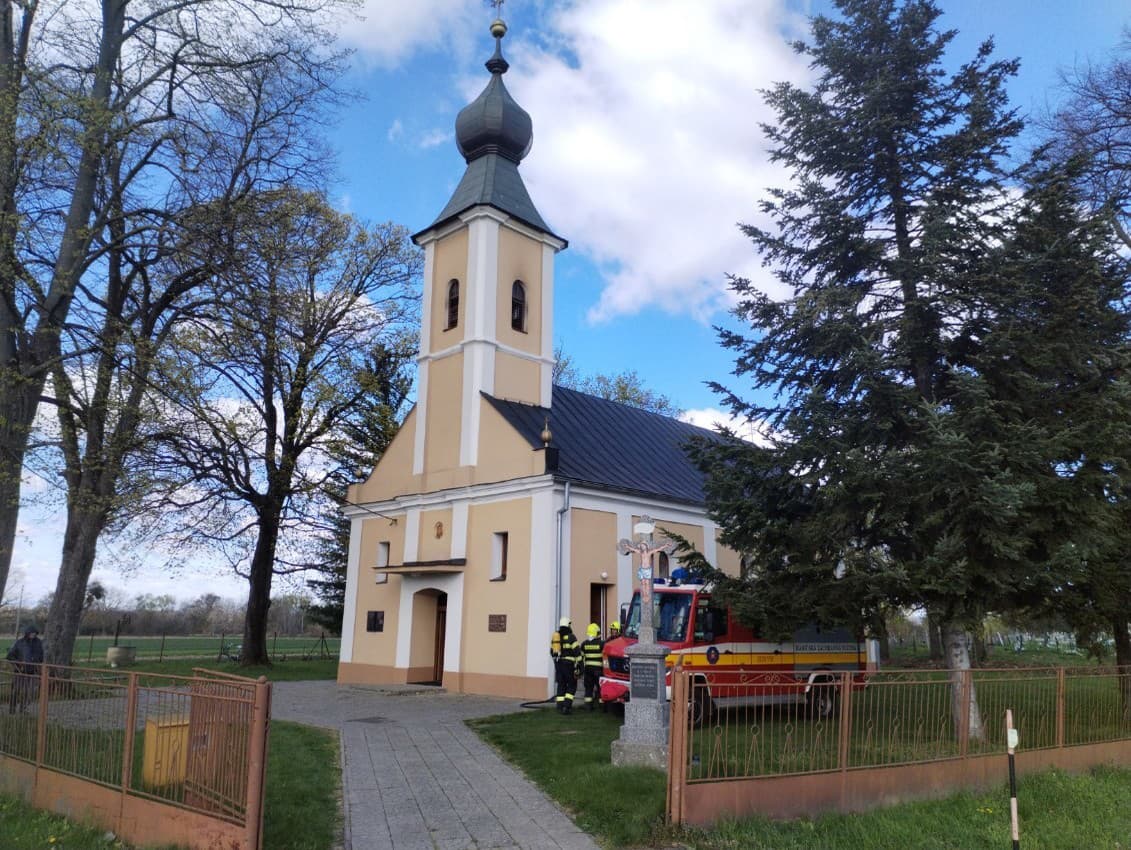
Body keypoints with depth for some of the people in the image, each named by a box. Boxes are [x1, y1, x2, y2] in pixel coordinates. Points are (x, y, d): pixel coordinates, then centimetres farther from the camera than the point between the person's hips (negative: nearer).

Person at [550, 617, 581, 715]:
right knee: (572, 685, 3)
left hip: (558, 663, 6)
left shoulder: (554, 636, 12)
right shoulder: (570, 637, -8)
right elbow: (577, 651, -13)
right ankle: (567, 705, -7)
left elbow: (552, 652, 20)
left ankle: (560, 706, 8)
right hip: (568, 663, -5)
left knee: (561, 685, 11)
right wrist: (579, 663, -8)